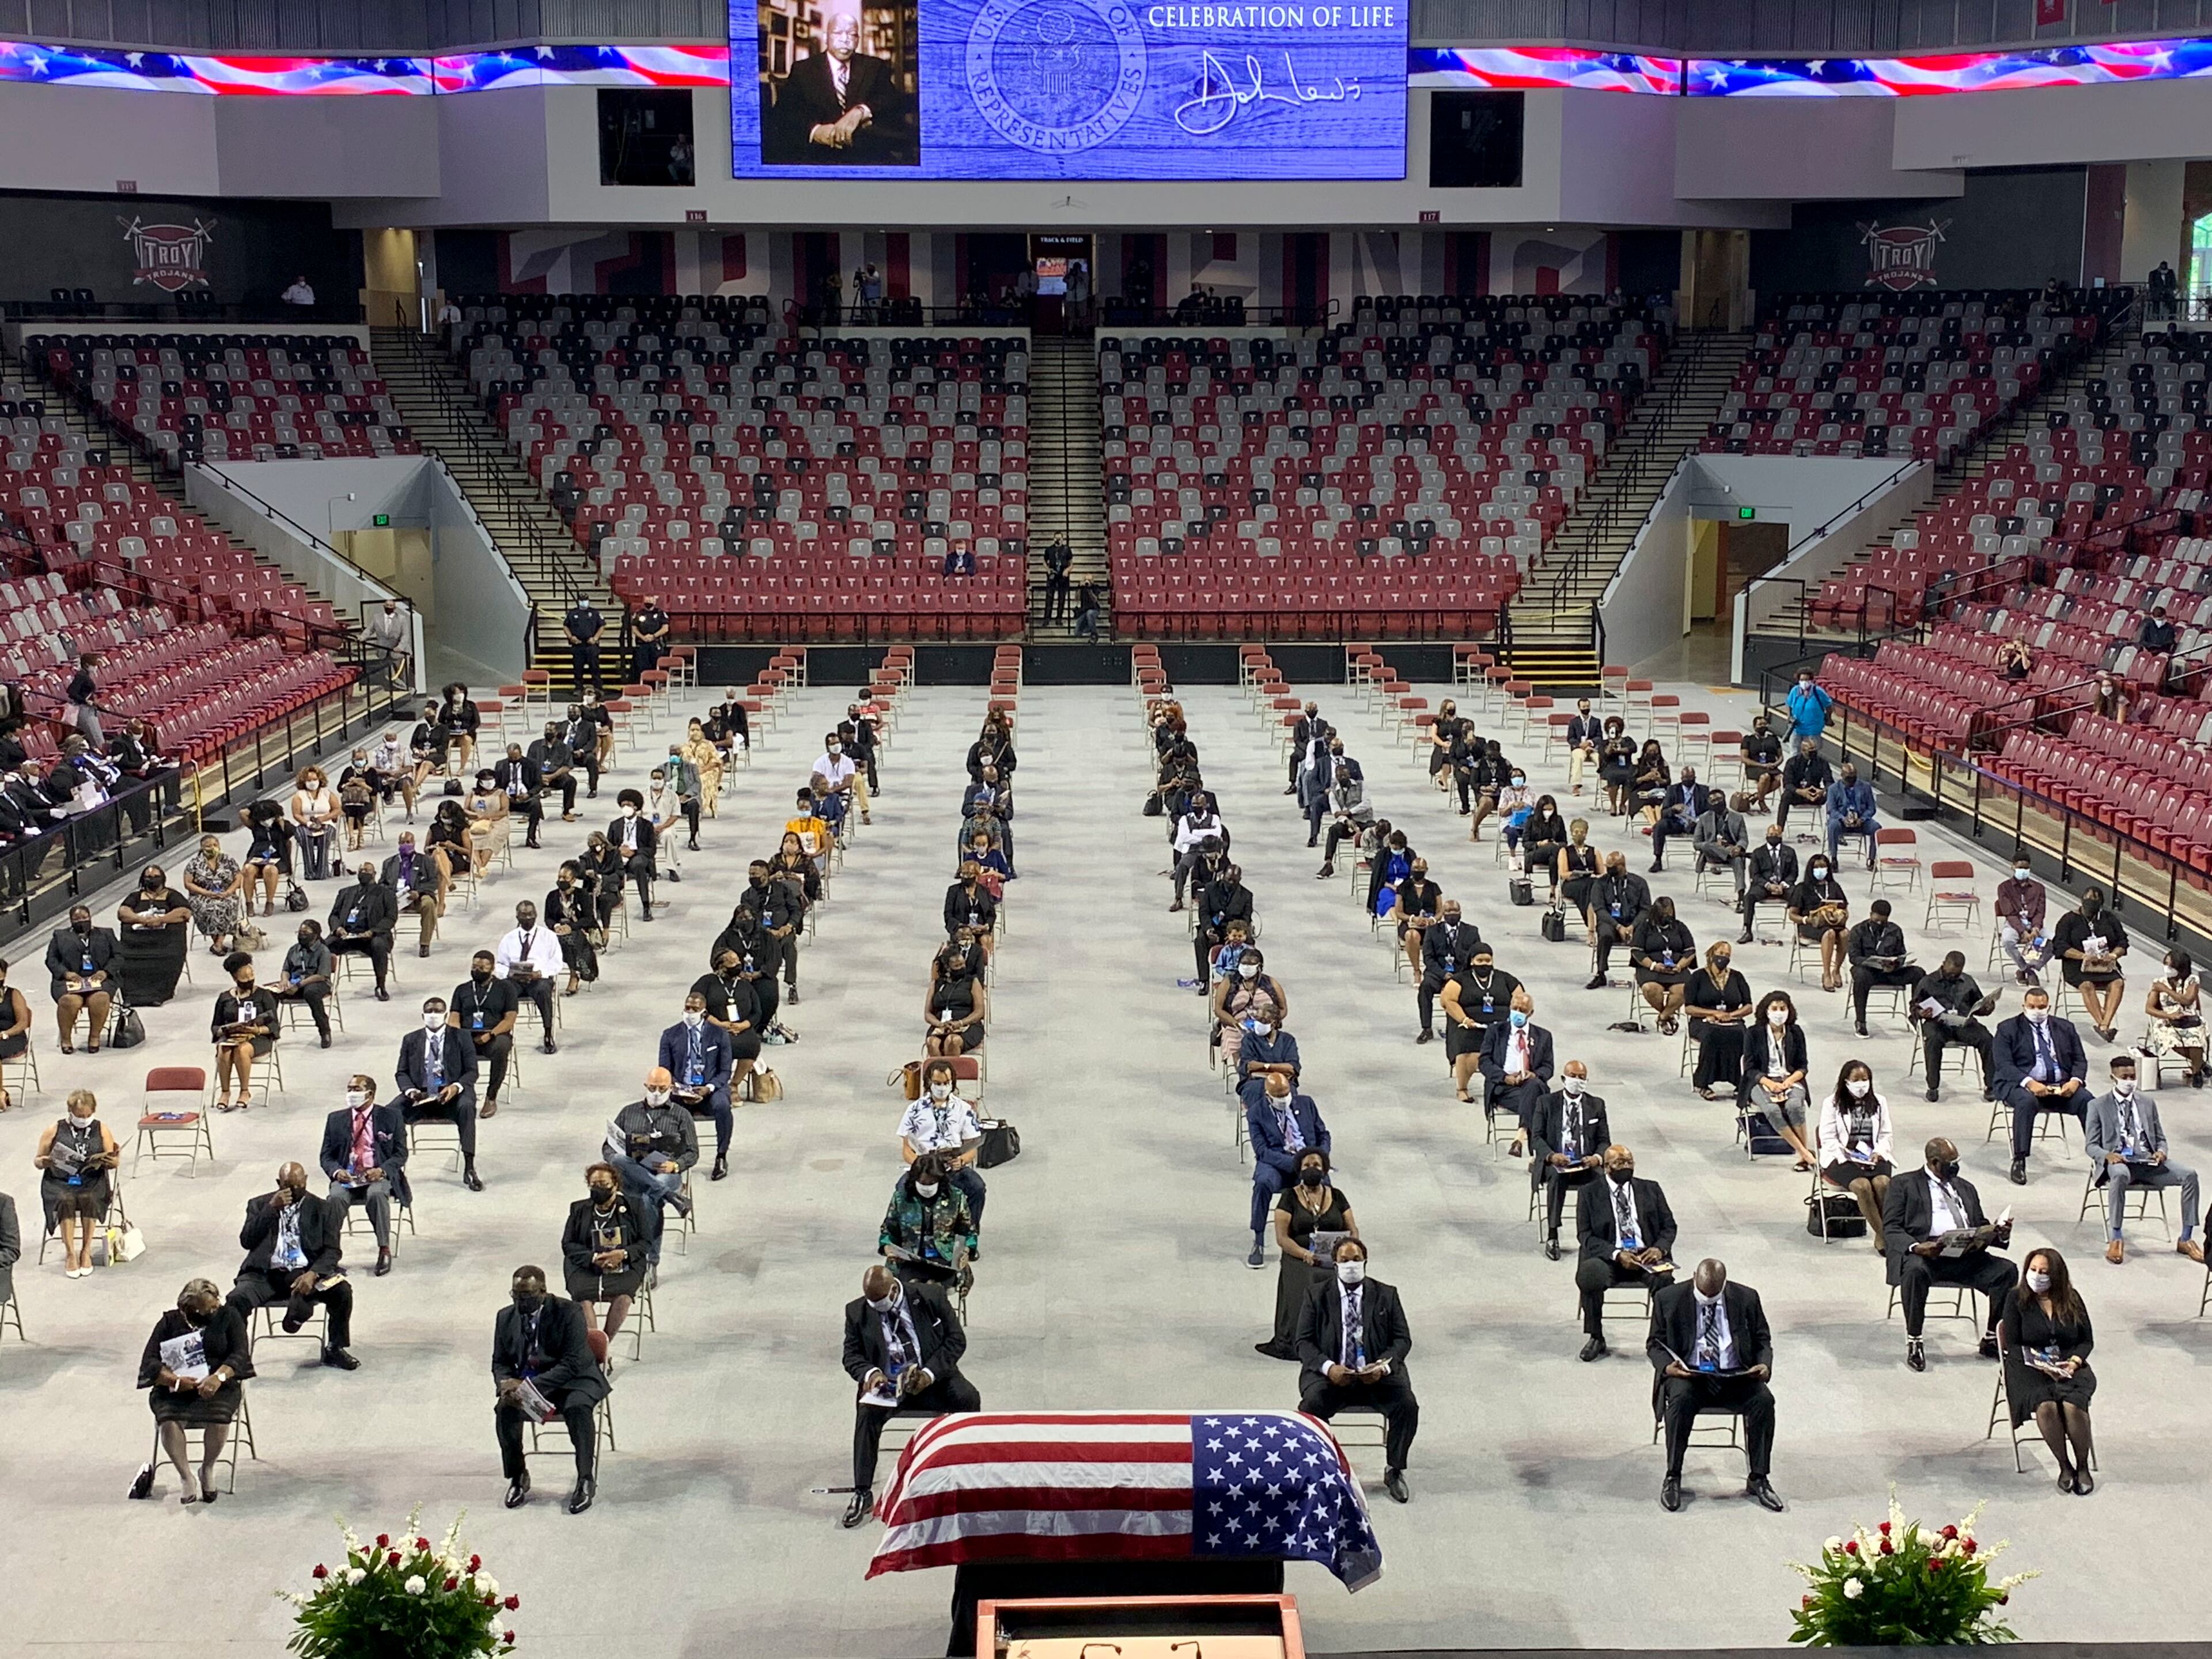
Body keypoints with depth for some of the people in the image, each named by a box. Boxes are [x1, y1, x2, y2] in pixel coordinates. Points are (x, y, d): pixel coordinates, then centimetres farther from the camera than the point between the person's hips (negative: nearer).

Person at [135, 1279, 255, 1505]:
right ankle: (187, 1478, -22)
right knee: (168, 1420, -32)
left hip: (218, 1385, 0)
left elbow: (240, 1353, -2)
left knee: (219, 1417, -32)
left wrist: (219, 1377, -23)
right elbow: (149, 1363, 1)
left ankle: (208, 1470, -7)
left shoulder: (228, 1317, 11)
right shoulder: (170, 1322, 11)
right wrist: (175, 1380, -19)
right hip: (173, 1390, 0)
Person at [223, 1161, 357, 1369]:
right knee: (237, 1299, -30)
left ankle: (335, 1350, -6)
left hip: (304, 1274, 0)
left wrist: (313, 1274, -19)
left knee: (342, 1291, -25)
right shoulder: (259, 1205, 11)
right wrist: (272, 1209, -12)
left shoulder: (323, 1209, 10)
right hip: (266, 1274, 0)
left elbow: (333, 1250, 1)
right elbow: (246, 1241, -3)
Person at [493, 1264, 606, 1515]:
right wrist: (506, 1384, -16)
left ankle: (586, 1481, -26)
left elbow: (573, 1364, -21)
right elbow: (500, 1362, 10)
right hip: (524, 1382, 4)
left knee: (578, 1407, -35)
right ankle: (517, 1477, -8)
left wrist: (529, 1385, -29)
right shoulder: (506, 1317, 3)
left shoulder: (568, 1312, -15)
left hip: (571, 1380, -4)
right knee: (504, 1409, -25)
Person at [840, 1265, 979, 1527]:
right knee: (867, 1412, -31)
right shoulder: (857, 1312, -2)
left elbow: (957, 1339, -5)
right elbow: (851, 1355, 6)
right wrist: (870, 1373, -18)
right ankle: (862, 1494, -24)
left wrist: (930, 1373, -19)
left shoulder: (930, 1297, -8)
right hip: (886, 1383, 1)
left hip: (932, 1380, -1)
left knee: (968, 1398, -29)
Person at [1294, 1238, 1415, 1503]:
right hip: (1332, 1373, -1)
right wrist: (1328, 1367, -18)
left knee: (1407, 1404, -26)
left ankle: (1394, 1472, -5)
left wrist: (1383, 1366, -15)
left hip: (1378, 1375, 1)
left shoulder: (1386, 1295, 9)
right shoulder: (1317, 1296, 6)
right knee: (1311, 1404, -31)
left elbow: (1403, 1339, 5)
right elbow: (1304, 1342, 1)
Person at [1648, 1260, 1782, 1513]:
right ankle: (1672, 1479, -22)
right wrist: (1667, 1366, -17)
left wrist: (1764, 1365, -9)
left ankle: (1758, 1480, -13)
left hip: (1736, 1377, 2)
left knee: (1764, 1400, -27)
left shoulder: (1746, 1298, 4)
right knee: (1681, 1398, -35)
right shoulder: (1669, 1299, 0)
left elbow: (1762, 1340, 13)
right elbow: (1655, 1343, 5)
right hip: (1689, 1375, -2)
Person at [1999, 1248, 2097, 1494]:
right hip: (2031, 1369, -1)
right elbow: (2012, 1345, -2)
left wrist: (2074, 1361, -10)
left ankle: (2083, 1467, -11)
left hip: (2070, 1367, 1)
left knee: (2073, 1406, -31)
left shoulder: (2072, 1299, 8)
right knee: (2046, 1406, -33)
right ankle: (2064, 1466, -14)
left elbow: (2087, 1340, 11)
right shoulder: (2017, 1300, 2)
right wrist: (2042, 1365, -17)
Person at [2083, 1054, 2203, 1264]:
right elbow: (2090, 1145, 4)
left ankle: (2186, 1239, -15)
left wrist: (2161, 1152, -4)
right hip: (2117, 1161, -4)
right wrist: (2108, 1155, -19)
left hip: (2148, 1162, 4)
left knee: (2190, 1175, -21)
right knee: (2120, 1174, -42)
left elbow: (2160, 1138, 22)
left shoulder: (2148, 1103, 20)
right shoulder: (2098, 1106, 8)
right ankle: (2115, 1240, -36)